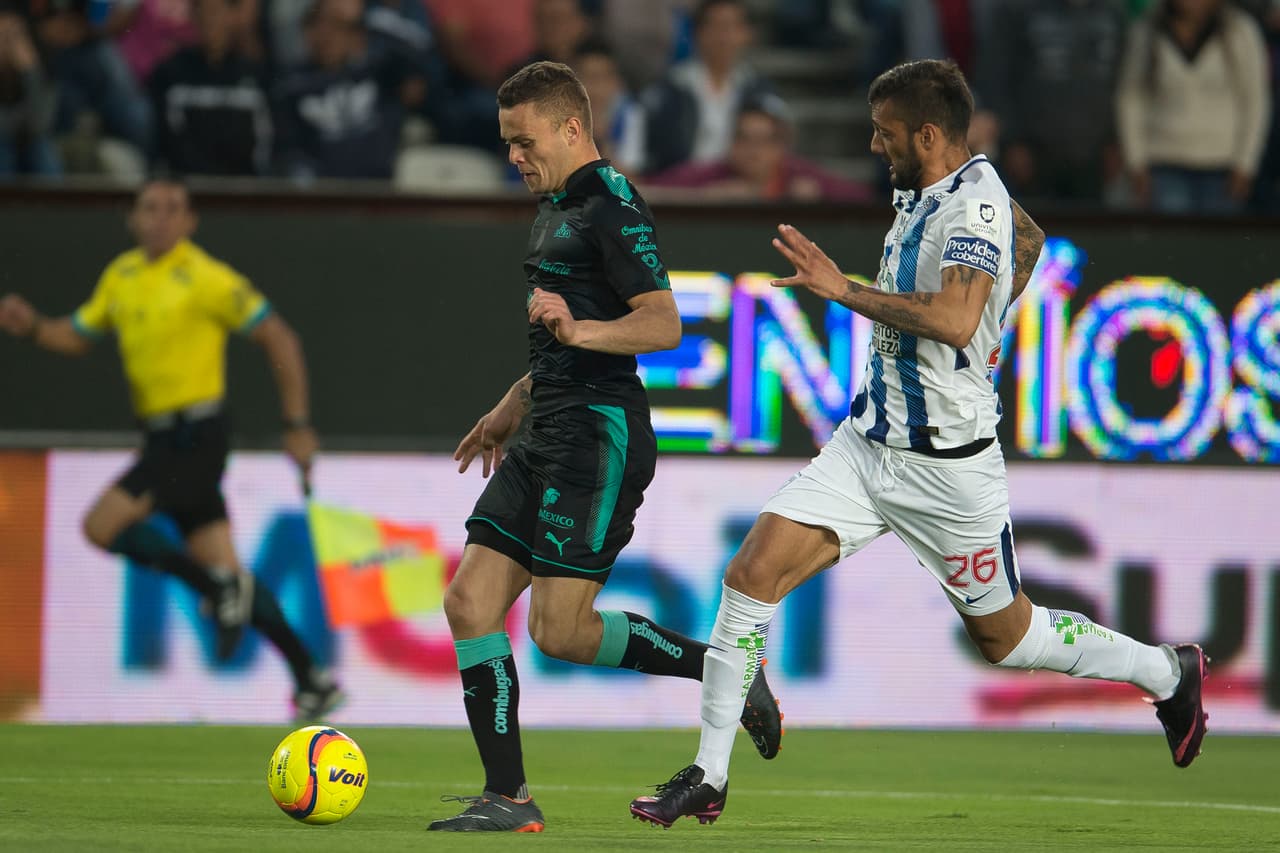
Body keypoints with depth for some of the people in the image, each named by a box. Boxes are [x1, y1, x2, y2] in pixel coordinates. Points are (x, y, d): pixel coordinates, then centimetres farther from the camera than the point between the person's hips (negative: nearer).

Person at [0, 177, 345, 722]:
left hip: (194, 436, -8)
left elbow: (279, 339, -8)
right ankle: (312, 680, 10)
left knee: (103, 526, -16)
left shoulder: (206, 279, -11)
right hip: (161, 435, 8)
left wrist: (297, 425, -10)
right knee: (224, 567, 7)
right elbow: (77, 336, 21)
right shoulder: (121, 277, 11)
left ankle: (219, 588, -5)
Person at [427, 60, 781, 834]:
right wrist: (513, 407, 33)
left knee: (560, 628, -15)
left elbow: (663, 324, -21)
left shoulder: (612, 206, -11)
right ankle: (507, 799, 2)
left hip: (599, 436, -10)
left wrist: (578, 329, -35)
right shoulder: (558, 208, 20)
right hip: (549, 439, 10)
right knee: (471, 601, 0)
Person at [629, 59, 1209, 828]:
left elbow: (955, 322, -37)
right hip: (870, 441, 8)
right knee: (753, 574, -7)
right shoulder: (925, 192, 6)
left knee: (1005, 637, 9)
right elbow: (1030, 238, 27)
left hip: (945, 464, -8)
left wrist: (844, 289, -30)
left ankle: (1168, 673, 33)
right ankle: (709, 778, -2)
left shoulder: (975, 202, -20)